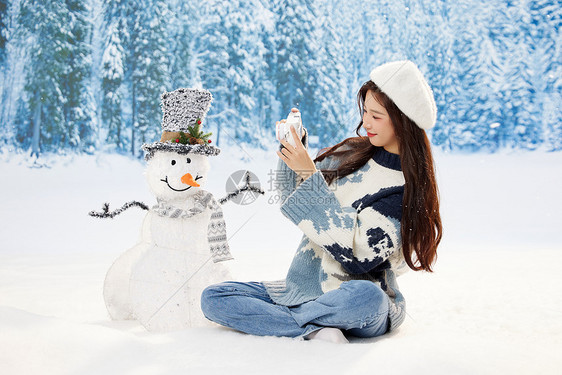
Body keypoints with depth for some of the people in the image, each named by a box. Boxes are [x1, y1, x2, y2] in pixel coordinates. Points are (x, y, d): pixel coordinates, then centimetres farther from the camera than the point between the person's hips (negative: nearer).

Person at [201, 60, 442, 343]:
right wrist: (293, 146, -4)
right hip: (303, 285, 6)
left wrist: (310, 176, -21)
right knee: (211, 298, -9)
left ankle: (268, 317, -17)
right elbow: (292, 198, 14)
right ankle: (314, 330, -22)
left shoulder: (408, 191, -11)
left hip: (353, 299, -5)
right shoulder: (352, 153, 5)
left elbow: (355, 251, -22)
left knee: (366, 296, -41)